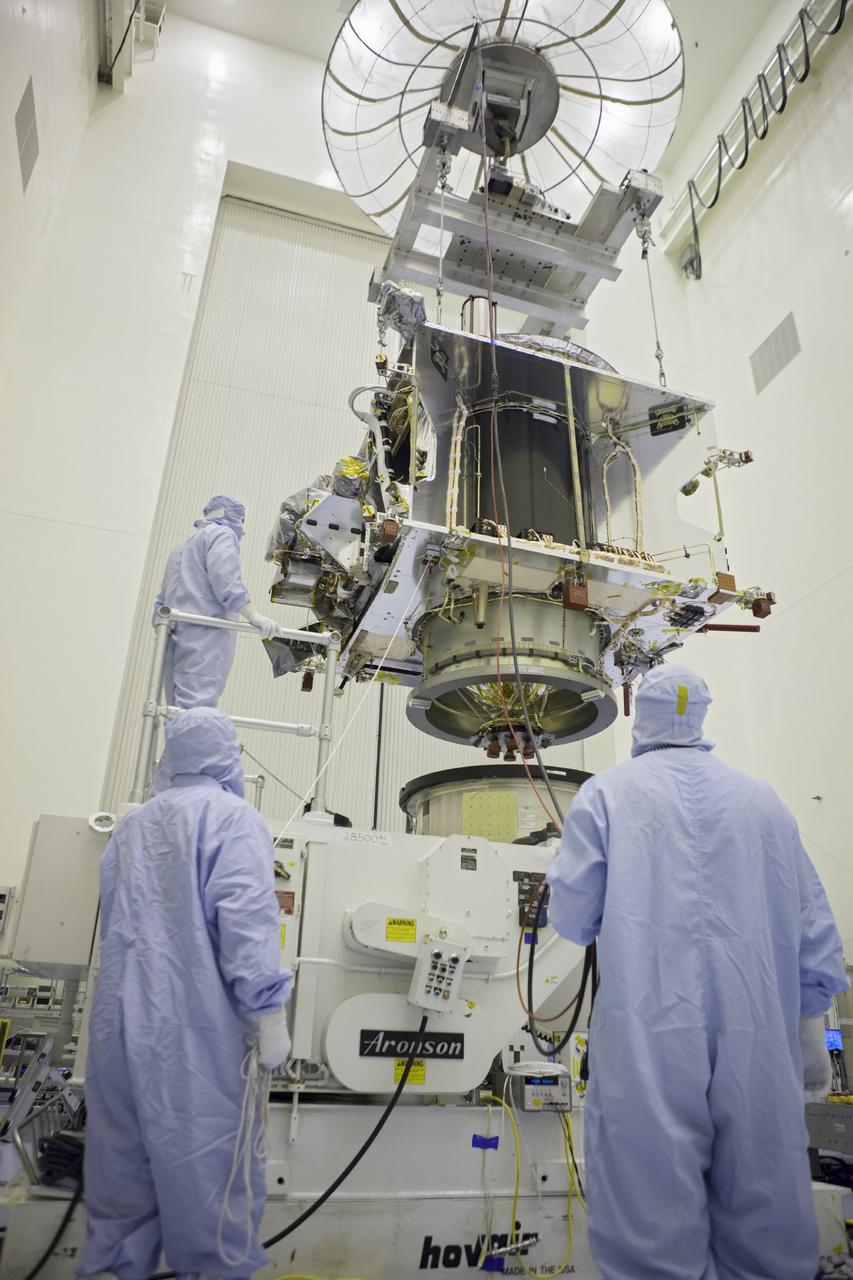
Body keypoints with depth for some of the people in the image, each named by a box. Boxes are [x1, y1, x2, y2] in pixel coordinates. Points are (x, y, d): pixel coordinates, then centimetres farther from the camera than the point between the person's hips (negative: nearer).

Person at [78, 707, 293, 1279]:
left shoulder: (131, 825, 15)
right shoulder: (233, 817, -7)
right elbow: (246, 919, -17)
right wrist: (269, 1015, -16)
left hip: (120, 1021, 7)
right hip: (196, 1025, -6)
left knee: (123, 1154, 17)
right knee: (208, 1156, 3)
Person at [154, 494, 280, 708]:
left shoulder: (182, 546, 33)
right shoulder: (222, 534, 6)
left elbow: (162, 600, 30)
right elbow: (225, 579, -13)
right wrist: (253, 616, -20)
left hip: (176, 637, 8)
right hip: (206, 634, -8)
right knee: (198, 707, -20)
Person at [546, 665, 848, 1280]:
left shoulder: (607, 793, -1)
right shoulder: (762, 798, 9)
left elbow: (573, 917, -1)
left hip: (648, 1030, -3)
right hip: (760, 1041, 4)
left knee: (653, 1220, 5)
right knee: (762, 1212, 17)